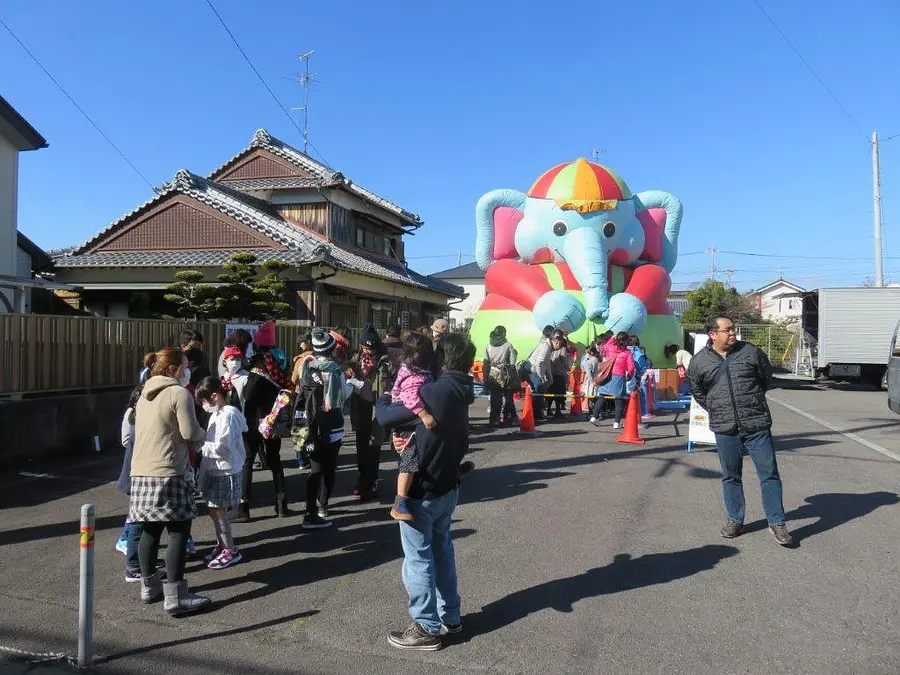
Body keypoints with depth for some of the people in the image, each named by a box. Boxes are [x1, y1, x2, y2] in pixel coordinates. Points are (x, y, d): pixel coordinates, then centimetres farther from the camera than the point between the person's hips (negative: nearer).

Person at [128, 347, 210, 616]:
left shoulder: (144, 394, 16)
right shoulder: (179, 393, -10)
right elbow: (189, 433, -14)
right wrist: (203, 433, 8)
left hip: (141, 472, 8)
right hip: (168, 473, -8)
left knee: (151, 530, 16)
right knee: (179, 532, -4)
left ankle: (149, 586, 25)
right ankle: (175, 596, -4)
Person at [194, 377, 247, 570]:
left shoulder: (228, 415, -19)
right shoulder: (216, 414, 11)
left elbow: (222, 447, -23)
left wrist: (200, 447, -15)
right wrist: (202, 446, 2)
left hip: (226, 472, -9)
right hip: (215, 470, 9)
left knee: (217, 511, -3)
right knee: (215, 511, 15)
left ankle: (231, 551, 7)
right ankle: (221, 545, 29)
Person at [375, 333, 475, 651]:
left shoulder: (432, 392, -25)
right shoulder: (460, 394, 3)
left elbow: (385, 417, -18)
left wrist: (383, 400, 2)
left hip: (422, 490, -8)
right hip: (448, 487, 8)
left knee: (418, 559, 5)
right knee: (442, 550, 21)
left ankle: (427, 628, 17)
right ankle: (450, 617, 33)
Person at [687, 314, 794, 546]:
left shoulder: (751, 352, -1)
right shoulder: (699, 361, 0)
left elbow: (767, 378, 14)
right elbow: (697, 391, 15)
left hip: (757, 425, 0)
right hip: (725, 429, 1)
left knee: (769, 474, 2)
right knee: (731, 477, 12)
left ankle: (777, 522, 14)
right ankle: (735, 520, 26)